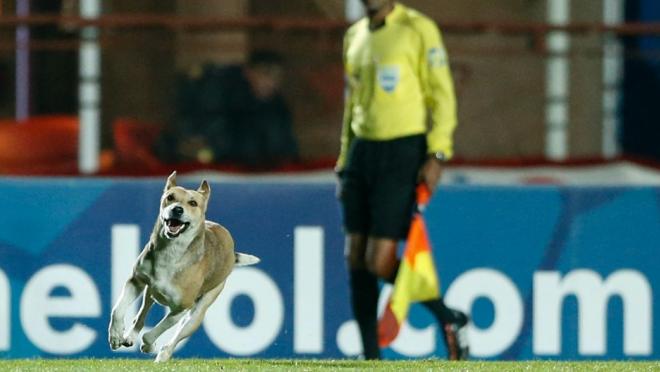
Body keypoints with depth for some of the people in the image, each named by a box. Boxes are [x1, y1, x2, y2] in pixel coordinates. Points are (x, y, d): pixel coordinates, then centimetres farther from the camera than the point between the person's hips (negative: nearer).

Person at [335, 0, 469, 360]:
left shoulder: (418, 29, -6)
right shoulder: (354, 36, 15)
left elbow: (443, 96, -8)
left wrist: (437, 155, -15)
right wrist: (344, 163, 19)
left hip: (403, 152, -7)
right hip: (362, 151, 7)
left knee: (380, 263, -12)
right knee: (356, 259, 2)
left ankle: (450, 319, 9)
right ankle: (371, 357, 9)